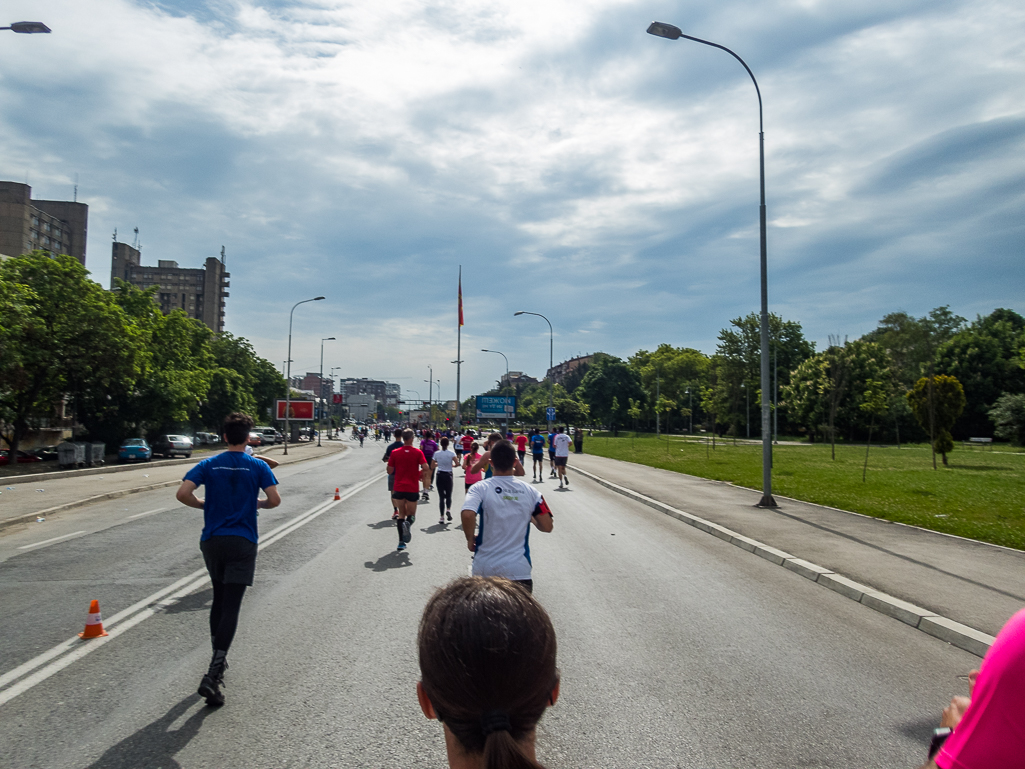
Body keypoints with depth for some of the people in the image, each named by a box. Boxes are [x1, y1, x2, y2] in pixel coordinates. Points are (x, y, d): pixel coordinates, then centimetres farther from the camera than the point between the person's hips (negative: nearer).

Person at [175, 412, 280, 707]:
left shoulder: (209, 464, 3)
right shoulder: (258, 466, -3)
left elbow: (182, 494, -8)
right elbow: (274, 500, -10)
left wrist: (205, 505, 9)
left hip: (211, 541, 3)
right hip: (242, 542, -3)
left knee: (219, 599, 21)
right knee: (231, 606, -5)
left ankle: (218, 659, 30)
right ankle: (213, 674, -14)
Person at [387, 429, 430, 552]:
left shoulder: (395, 453, -1)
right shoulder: (418, 452, -6)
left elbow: (390, 471, 1)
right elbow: (426, 468, -14)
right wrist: (421, 474, 6)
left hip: (399, 488, 1)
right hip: (413, 489, -1)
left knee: (401, 515, 13)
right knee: (411, 514, 13)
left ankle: (401, 542, 5)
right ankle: (408, 523, -22)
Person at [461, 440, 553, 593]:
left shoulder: (480, 488, -8)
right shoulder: (530, 491, -1)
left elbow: (467, 515, -25)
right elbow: (547, 526, -1)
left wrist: (470, 539, -7)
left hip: (484, 569, 0)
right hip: (519, 569, 0)